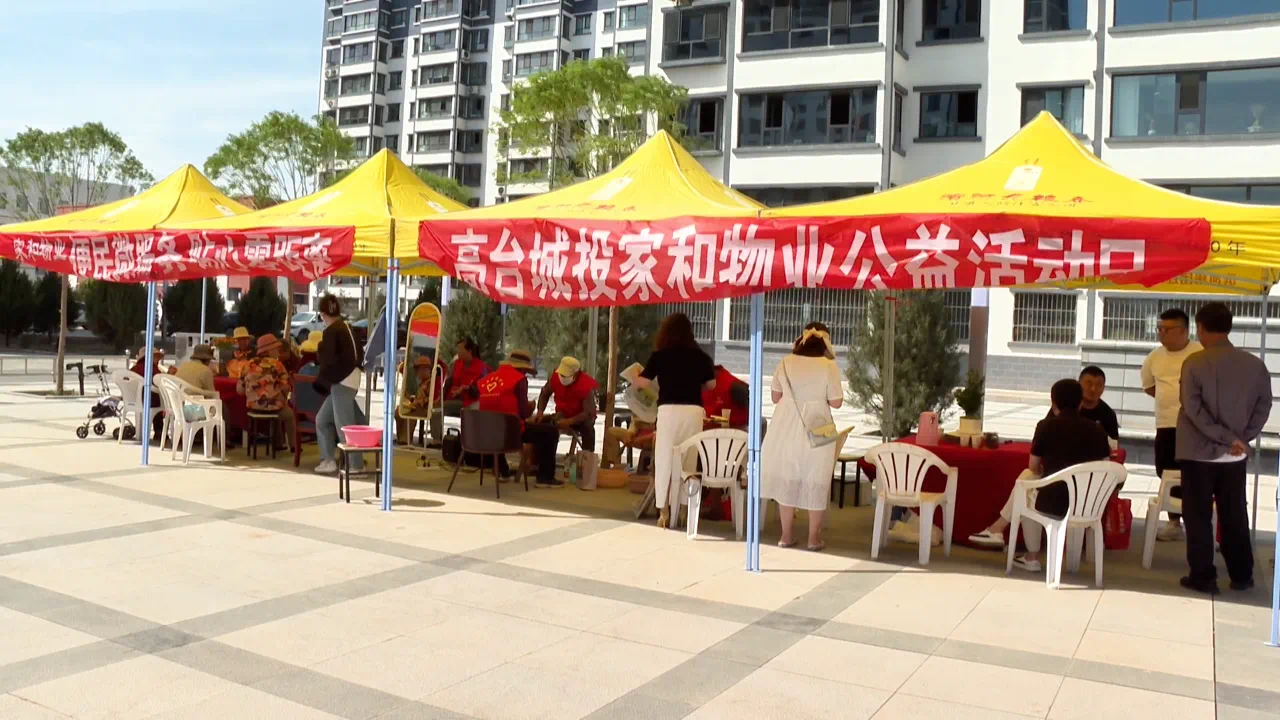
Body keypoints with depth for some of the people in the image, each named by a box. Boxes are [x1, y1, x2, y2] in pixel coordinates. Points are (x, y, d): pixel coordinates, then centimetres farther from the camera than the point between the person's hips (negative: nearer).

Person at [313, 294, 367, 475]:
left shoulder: (331, 331, -12)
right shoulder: (346, 327, 14)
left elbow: (328, 358, -17)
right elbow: (359, 355, 18)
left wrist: (317, 356, 2)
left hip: (341, 382, -9)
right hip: (348, 380, 9)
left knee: (344, 425, -6)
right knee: (322, 420, 15)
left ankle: (356, 466, -4)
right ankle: (329, 460, 16)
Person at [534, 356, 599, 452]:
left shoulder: (586, 385, -29)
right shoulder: (555, 376, -16)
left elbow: (589, 413, -30)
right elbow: (545, 393, 3)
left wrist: (569, 421, -41)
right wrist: (540, 412, -13)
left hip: (581, 418, -5)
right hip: (562, 415, 5)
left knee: (587, 427, -38)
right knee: (539, 423, -16)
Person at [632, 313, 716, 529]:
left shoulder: (659, 355, 1)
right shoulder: (700, 356, 7)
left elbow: (643, 383, 0)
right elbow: (711, 385, 11)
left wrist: (634, 380, 22)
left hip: (669, 410, -2)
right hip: (693, 411, 2)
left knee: (664, 460, 4)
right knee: (687, 461, 8)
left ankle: (664, 511, 1)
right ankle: (683, 508, 9)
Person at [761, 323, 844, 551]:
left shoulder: (786, 362, 0)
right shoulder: (828, 365, -8)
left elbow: (776, 397, 4)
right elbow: (836, 402, -8)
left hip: (788, 427, 3)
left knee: (787, 478, 11)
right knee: (815, 481, 7)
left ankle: (787, 535, 16)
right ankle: (814, 538, 12)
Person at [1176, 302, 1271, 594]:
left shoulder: (1194, 362, -11)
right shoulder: (1254, 364, 2)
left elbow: (1193, 409, -17)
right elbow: (1264, 406, 2)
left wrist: (1226, 438, -13)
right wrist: (1241, 438, 0)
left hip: (1198, 452, -4)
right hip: (1235, 456, 4)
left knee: (1198, 517, 4)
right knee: (1235, 516, 14)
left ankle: (1203, 577, 6)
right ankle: (1242, 576, 21)